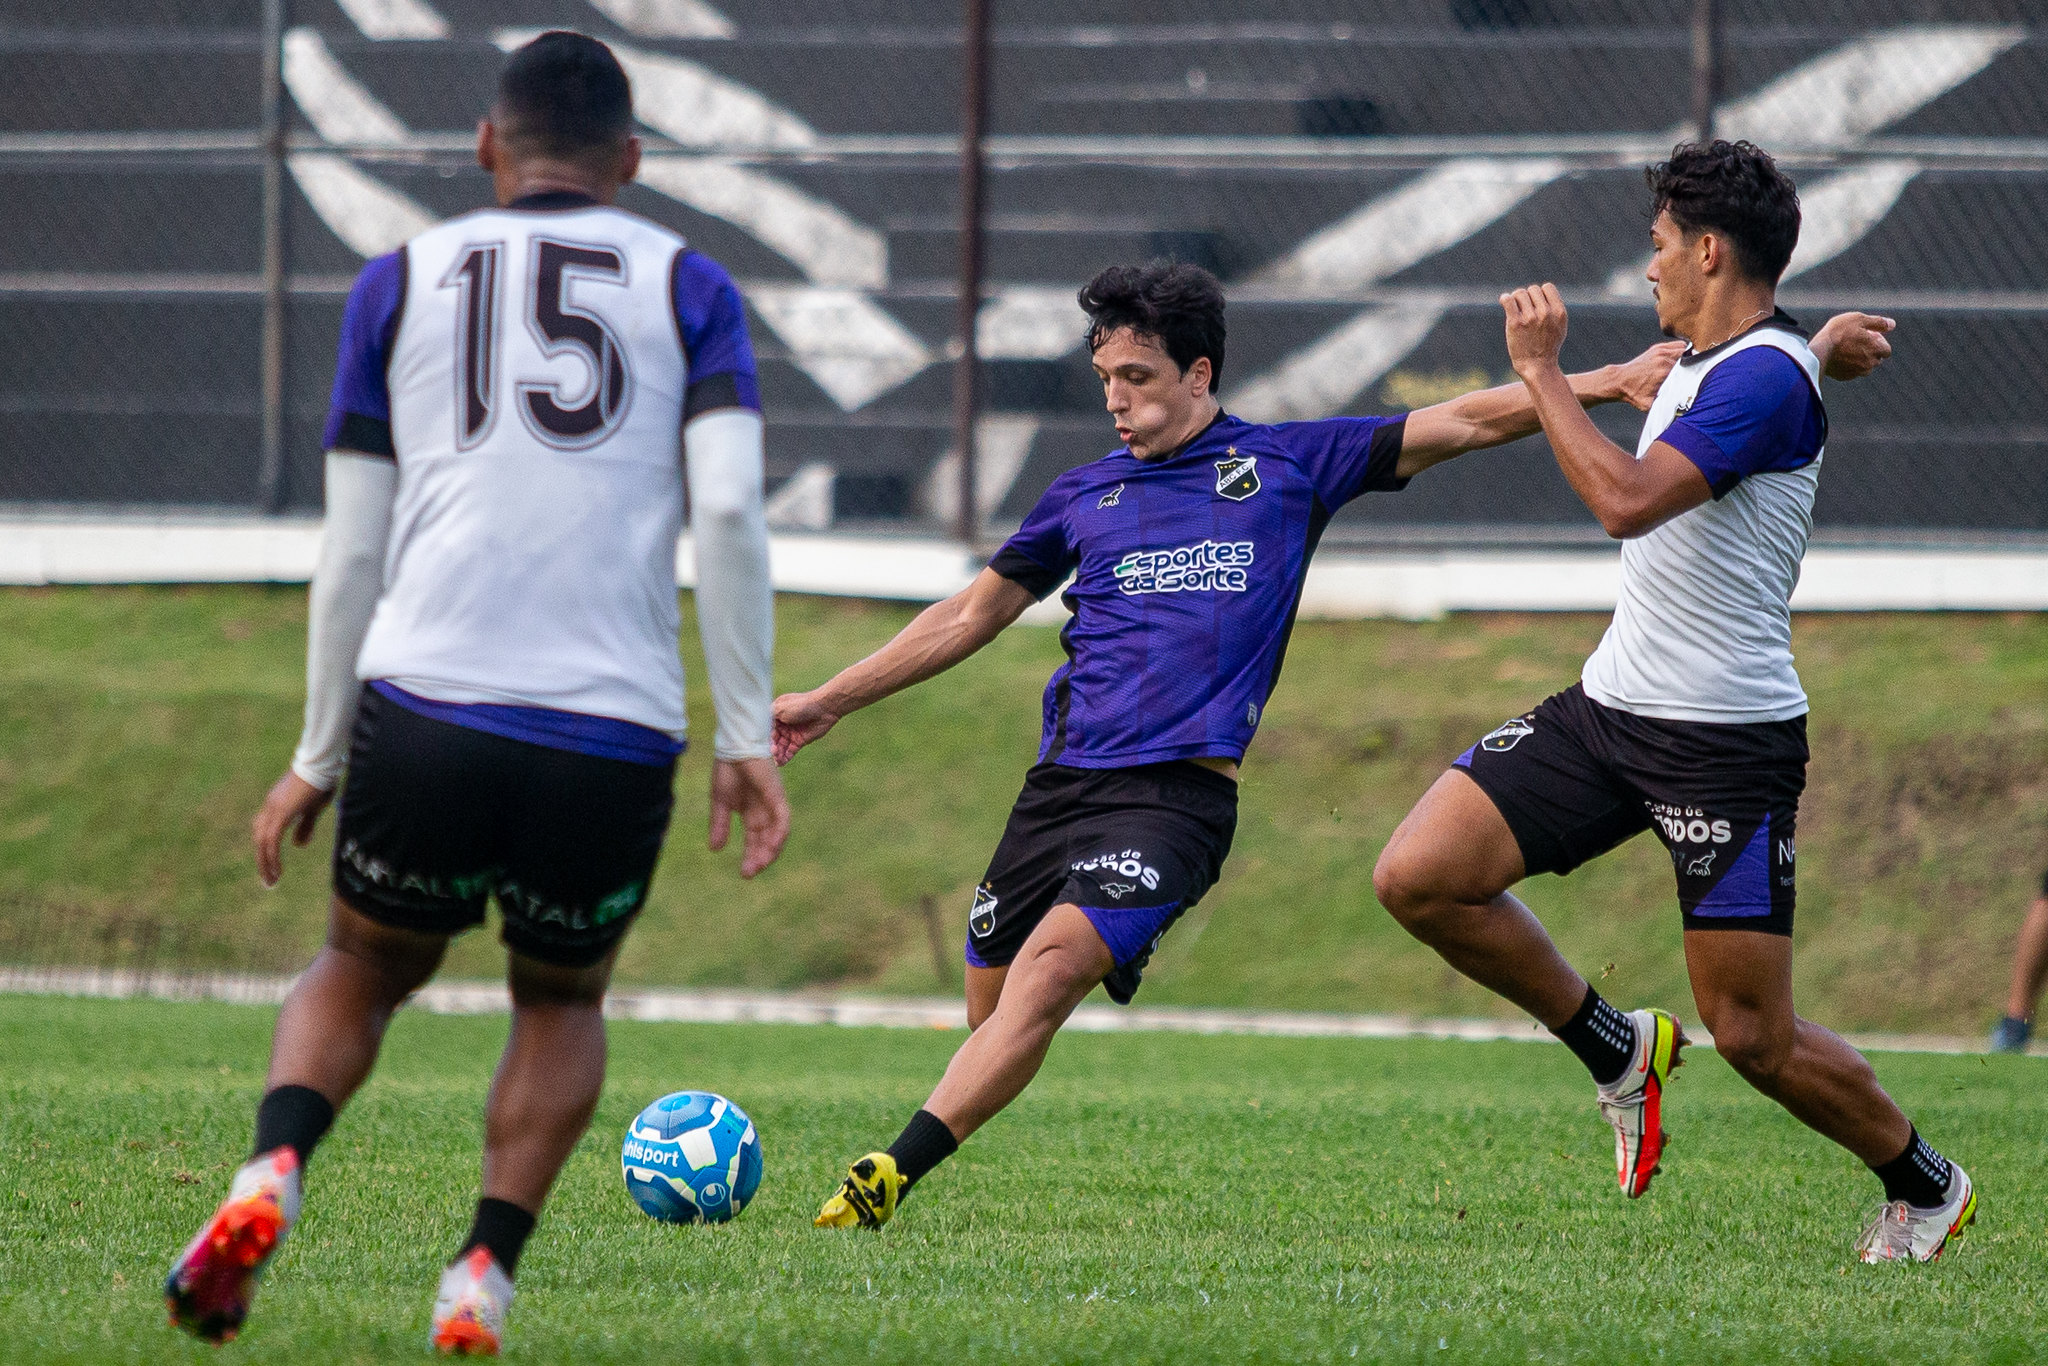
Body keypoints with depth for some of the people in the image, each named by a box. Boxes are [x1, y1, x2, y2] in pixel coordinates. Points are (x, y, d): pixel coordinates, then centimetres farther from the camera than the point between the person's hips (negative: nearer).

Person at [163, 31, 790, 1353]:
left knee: (364, 972, 24)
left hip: (423, 711, 0)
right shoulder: (687, 285, 13)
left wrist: (318, 760, 19)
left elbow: (355, 550, 12)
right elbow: (729, 509, -1)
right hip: (615, 736, 0)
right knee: (564, 1003, 25)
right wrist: (748, 736, 1)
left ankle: (272, 1175, -4)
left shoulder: (403, 283, 15)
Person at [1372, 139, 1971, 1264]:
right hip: (1609, 707, 9)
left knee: (1751, 1037, -4)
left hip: (1724, 742, -9)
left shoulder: (1765, 377, -17)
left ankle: (1922, 1183, 22)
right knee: (1417, 878, -7)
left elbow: (1627, 499, -29)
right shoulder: (1696, 366, 13)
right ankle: (1618, 1052, 11)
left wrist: (1540, 370, -20)